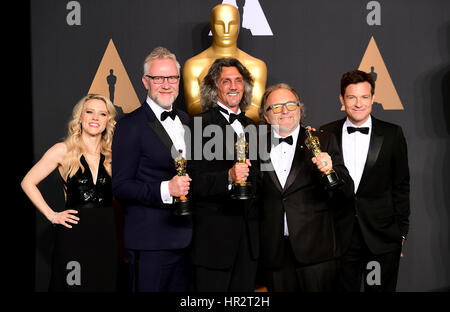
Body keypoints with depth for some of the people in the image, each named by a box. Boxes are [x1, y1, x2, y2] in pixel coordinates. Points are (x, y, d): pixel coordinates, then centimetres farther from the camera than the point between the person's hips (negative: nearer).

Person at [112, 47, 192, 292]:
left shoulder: (185, 120, 13)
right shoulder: (130, 126, -9)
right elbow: (120, 187, -14)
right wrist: (165, 189, -25)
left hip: (184, 237, 7)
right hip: (150, 243, -7)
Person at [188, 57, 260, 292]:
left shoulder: (249, 126, 15)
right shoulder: (200, 125, -7)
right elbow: (194, 182, -16)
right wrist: (228, 177, -28)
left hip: (248, 235, 6)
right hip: (214, 235, -6)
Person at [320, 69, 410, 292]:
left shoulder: (392, 134, 1)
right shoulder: (327, 133, 3)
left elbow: (401, 185, 3)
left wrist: (401, 230, 2)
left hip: (382, 236, -1)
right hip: (340, 235, 1)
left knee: (381, 288, 7)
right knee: (345, 288, 8)